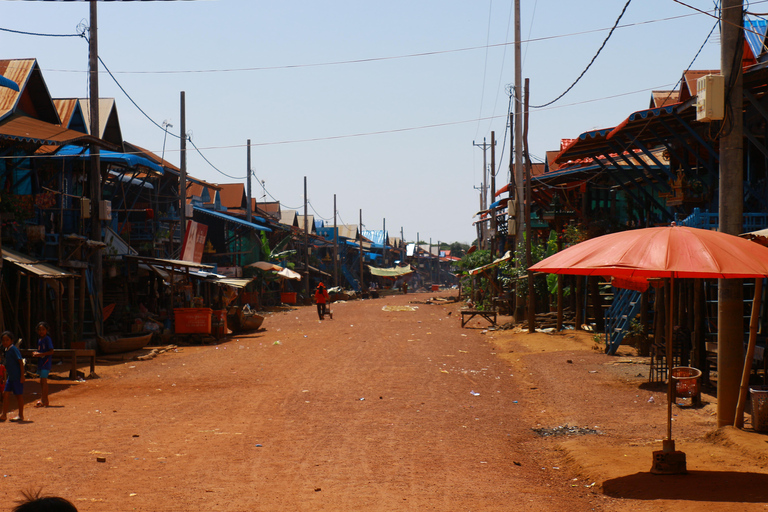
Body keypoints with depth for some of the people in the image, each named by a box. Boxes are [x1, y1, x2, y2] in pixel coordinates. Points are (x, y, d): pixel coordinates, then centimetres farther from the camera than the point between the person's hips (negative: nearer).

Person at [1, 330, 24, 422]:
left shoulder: (14, 350, -15)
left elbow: (21, 362, -17)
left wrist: (22, 376, -20)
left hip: (17, 377, -9)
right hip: (10, 377, 9)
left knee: (19, 395, 0)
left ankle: (21, 415, 9)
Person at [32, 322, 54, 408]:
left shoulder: (47, 339, -10)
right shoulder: (39, 339, 15)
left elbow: (51, 352, -16)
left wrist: (40, 354, -19)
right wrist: (36, 353, 4)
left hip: (46, 361, -9)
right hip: (40, 362, 9)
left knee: (44, 380, -12)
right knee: (42, 381, 12)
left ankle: (44, 401, -12)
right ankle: (42, 399, 19)